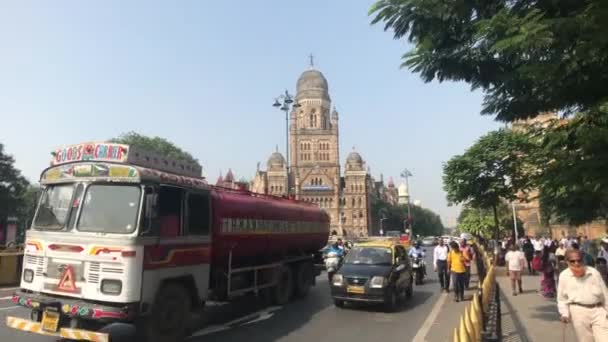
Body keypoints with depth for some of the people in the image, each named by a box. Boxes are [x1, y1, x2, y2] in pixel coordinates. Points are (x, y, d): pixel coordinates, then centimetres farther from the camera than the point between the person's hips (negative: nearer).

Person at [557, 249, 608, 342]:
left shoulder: (593, 272, 3)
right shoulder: (564, 276, 1)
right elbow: (561, 298, 7)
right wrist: (564, 314, -1)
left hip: (598, 310, 1)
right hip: (578, 311, -1)